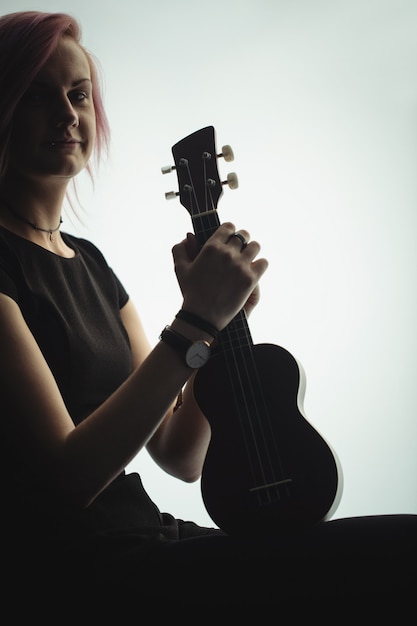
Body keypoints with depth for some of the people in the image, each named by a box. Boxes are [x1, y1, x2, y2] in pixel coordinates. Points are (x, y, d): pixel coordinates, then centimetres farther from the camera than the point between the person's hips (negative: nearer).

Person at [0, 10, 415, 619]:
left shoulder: (87, 261, 16)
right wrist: (195, 323, -19)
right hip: (74, 571, -8)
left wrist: (222, 312, -2)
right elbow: (70, 473, -18)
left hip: (147, 539, 8)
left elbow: (180, 456, 11)